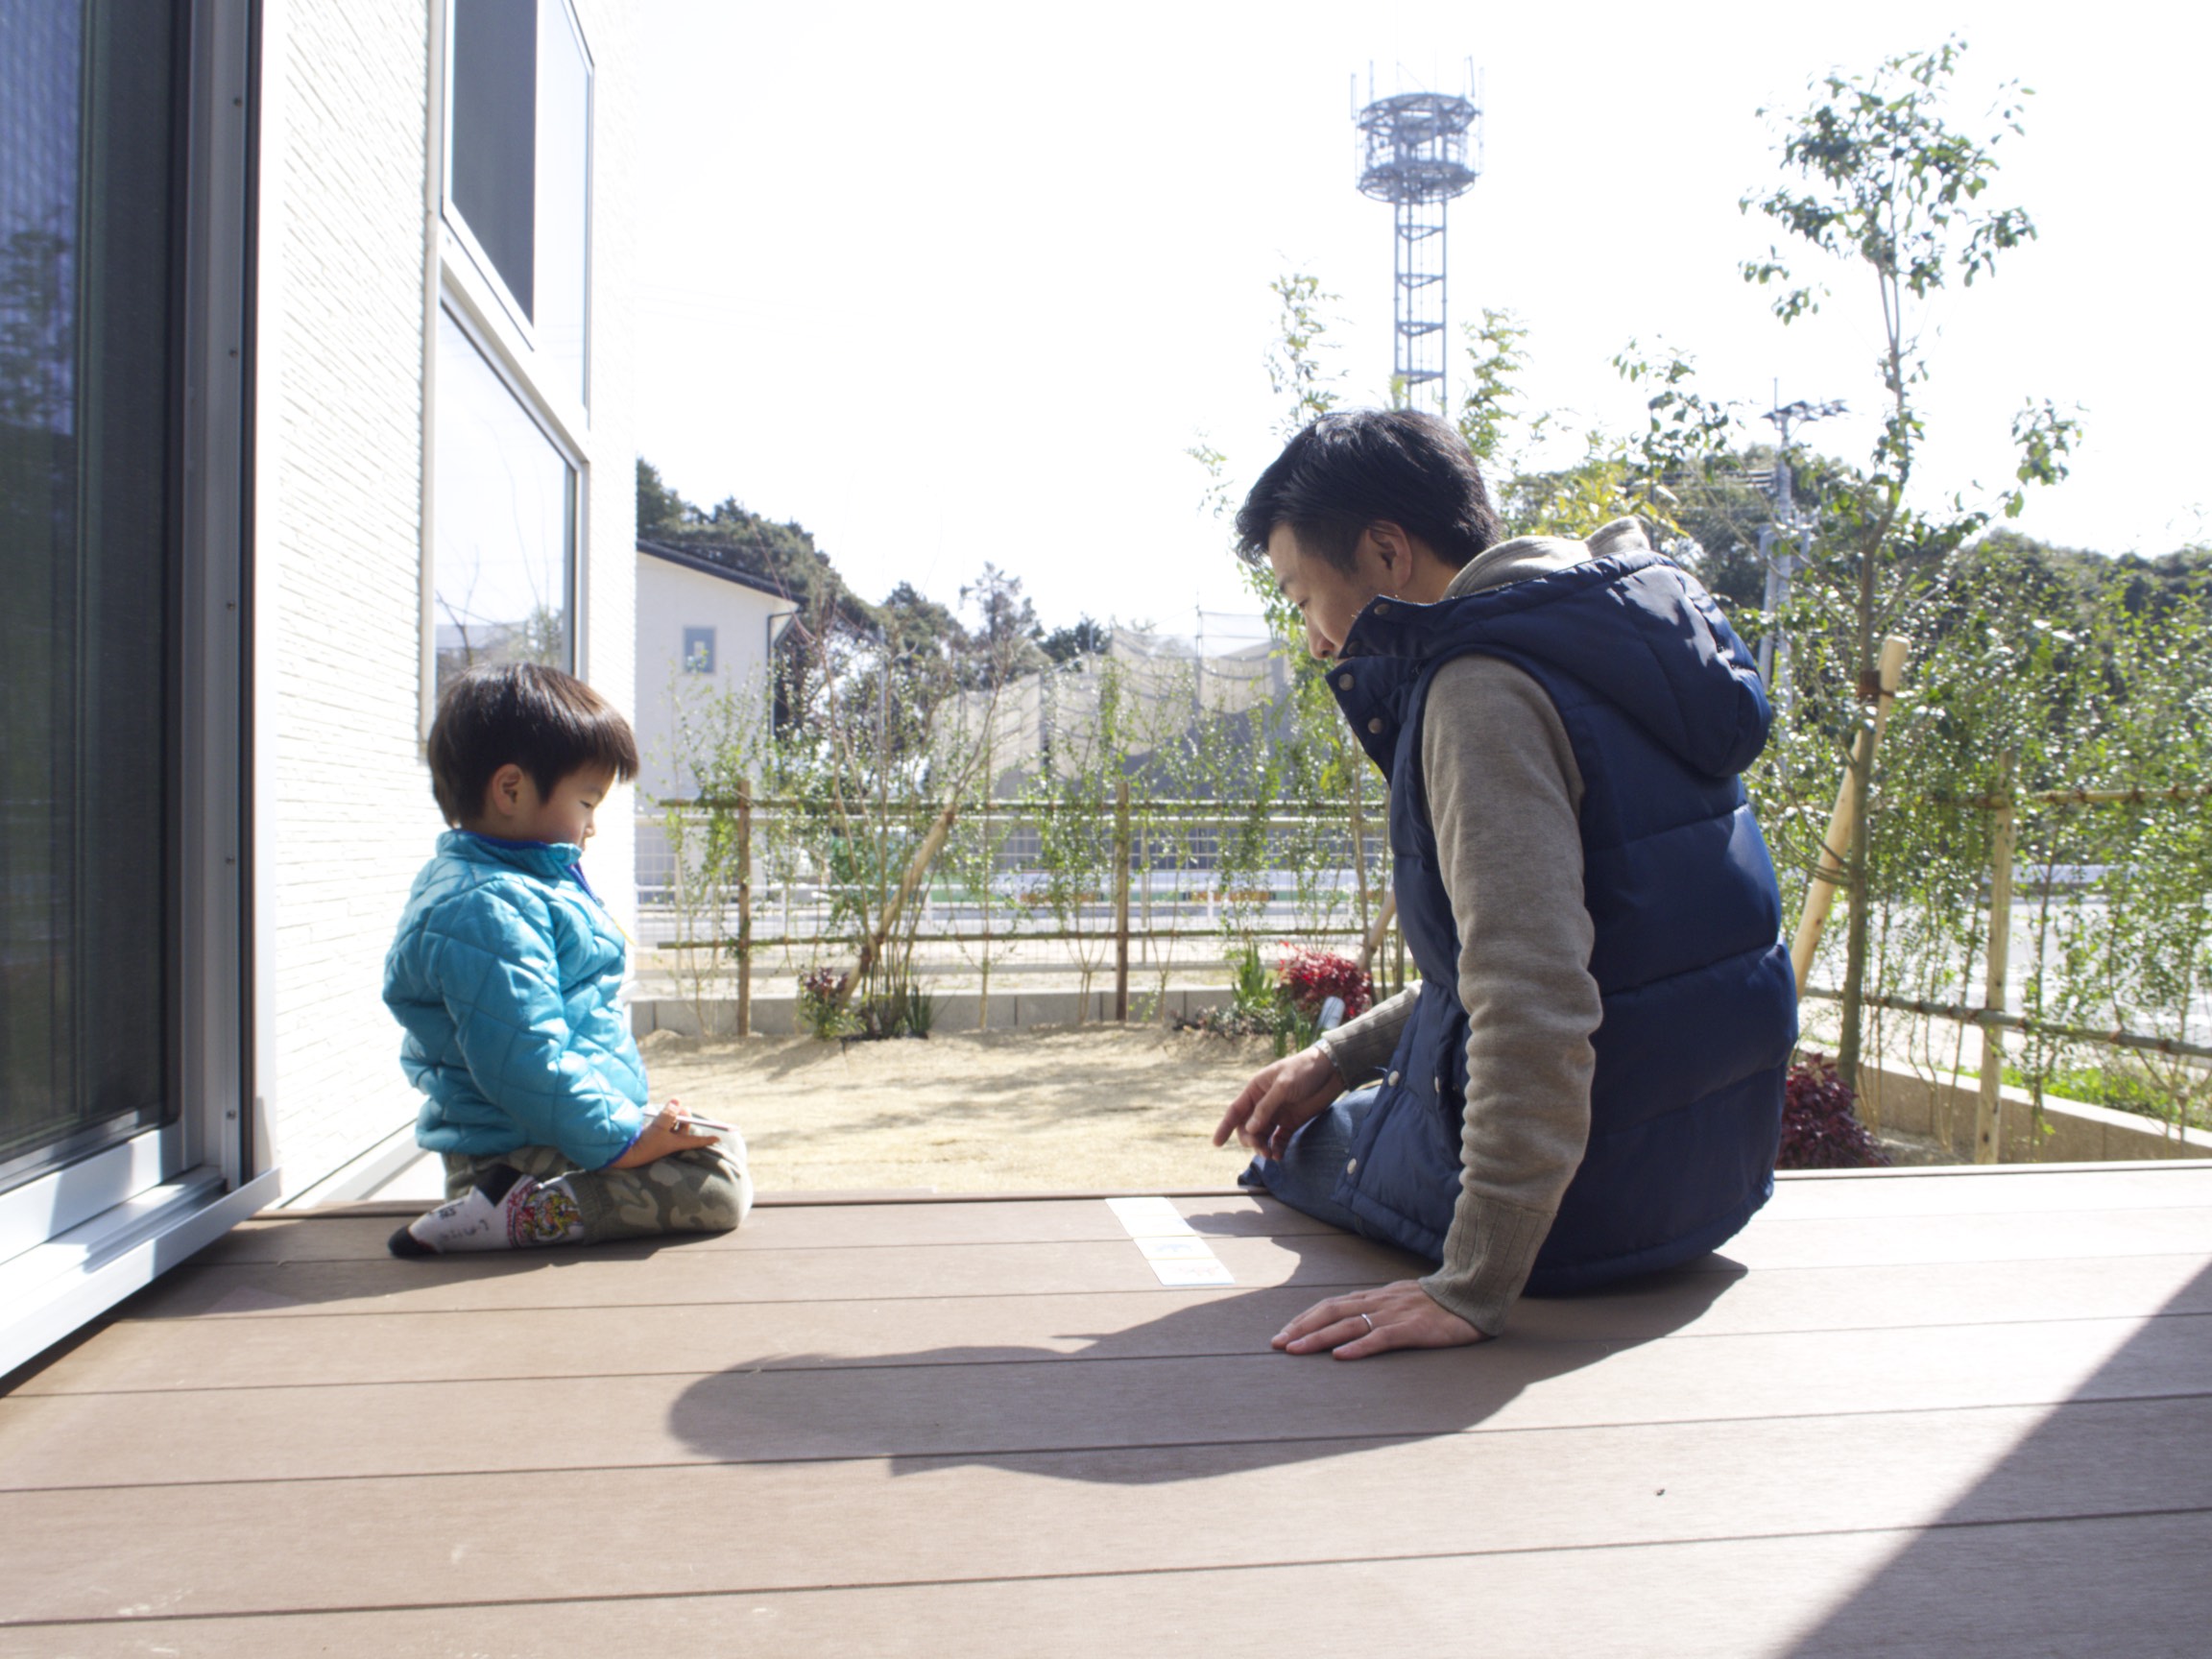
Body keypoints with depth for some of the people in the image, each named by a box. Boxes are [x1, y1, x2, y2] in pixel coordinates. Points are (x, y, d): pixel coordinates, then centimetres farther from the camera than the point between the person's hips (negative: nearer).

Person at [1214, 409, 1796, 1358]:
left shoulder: (1483, 688, -22)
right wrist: (1338, 1059, 14)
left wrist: (1474, 1286, -28)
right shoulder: (1603, 651, 8)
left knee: (1287, 1156, 19)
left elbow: (1536, 1002, -32)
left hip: (1582, 1201, -9)